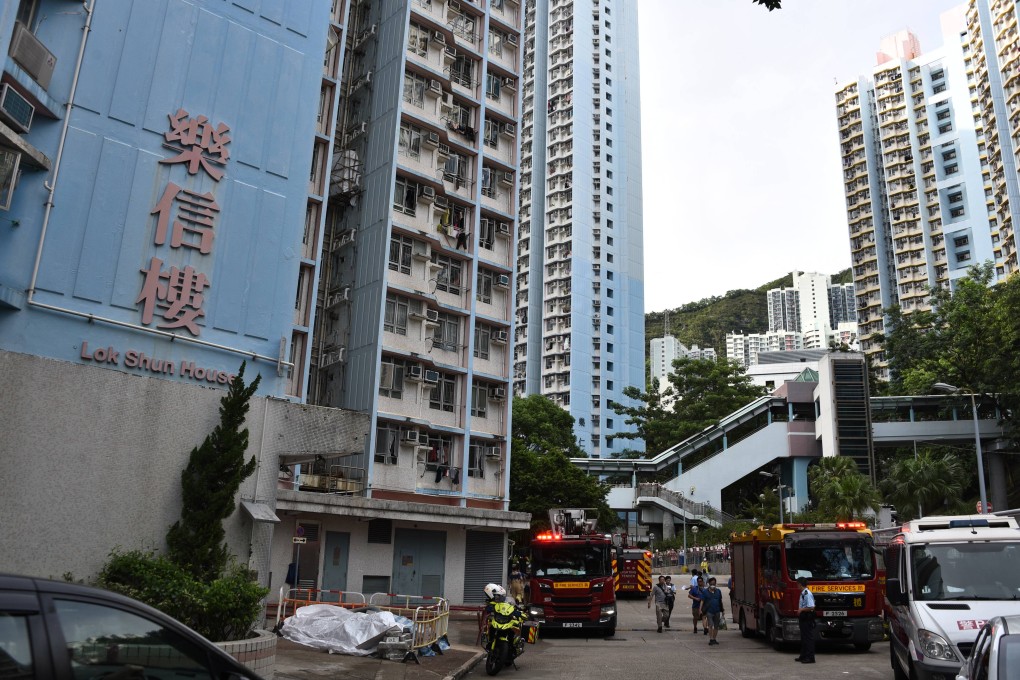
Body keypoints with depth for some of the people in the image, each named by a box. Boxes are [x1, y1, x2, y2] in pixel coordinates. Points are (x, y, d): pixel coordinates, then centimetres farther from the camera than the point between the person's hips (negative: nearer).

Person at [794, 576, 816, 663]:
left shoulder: (807, 594, -19)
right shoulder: (802, 594, 11)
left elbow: (811, 607, -24)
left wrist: (801, 609, -16)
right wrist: (799, 611, 11)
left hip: (808, 618, -10)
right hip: (803, 618, 10)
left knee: (809, 638, -4)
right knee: (803, 637, 16)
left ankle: (810, 657, 0)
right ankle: (803, 656, 24)